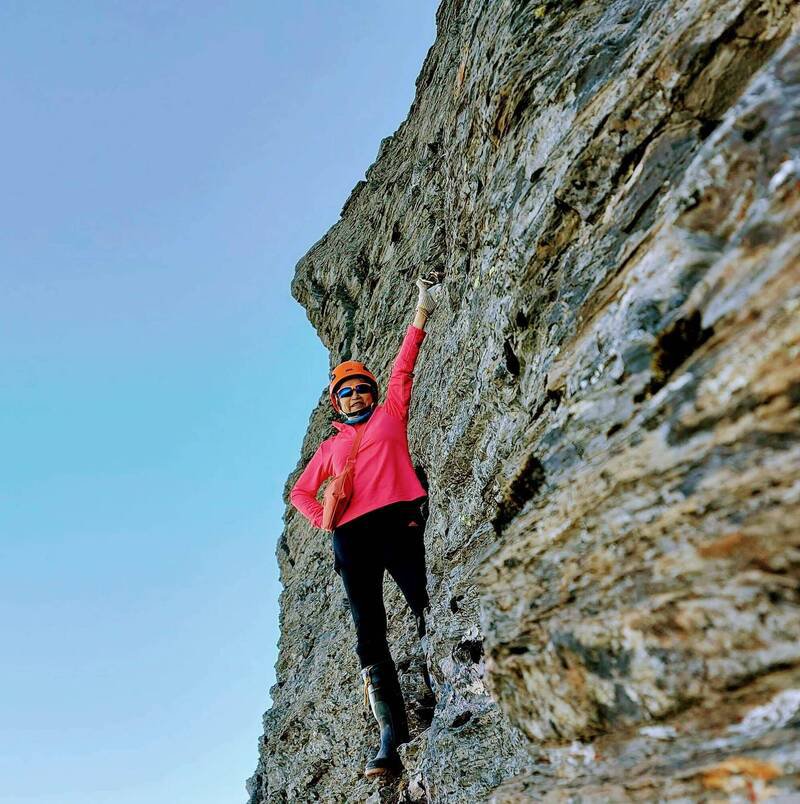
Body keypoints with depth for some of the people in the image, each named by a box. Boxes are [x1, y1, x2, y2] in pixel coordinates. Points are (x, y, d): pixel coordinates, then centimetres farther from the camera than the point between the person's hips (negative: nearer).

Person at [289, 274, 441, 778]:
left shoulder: (391, 414, 20)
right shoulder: (331, 446, 25)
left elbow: (404, 366, 13)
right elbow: (300, 492, 28)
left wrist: (422, 314, 8)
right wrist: (325, 519, 10)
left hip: (396, 520, -2)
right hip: (351, 536, 3)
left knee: (426, 608, -14)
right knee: (369, 633, -3)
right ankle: (392, 738, -3)